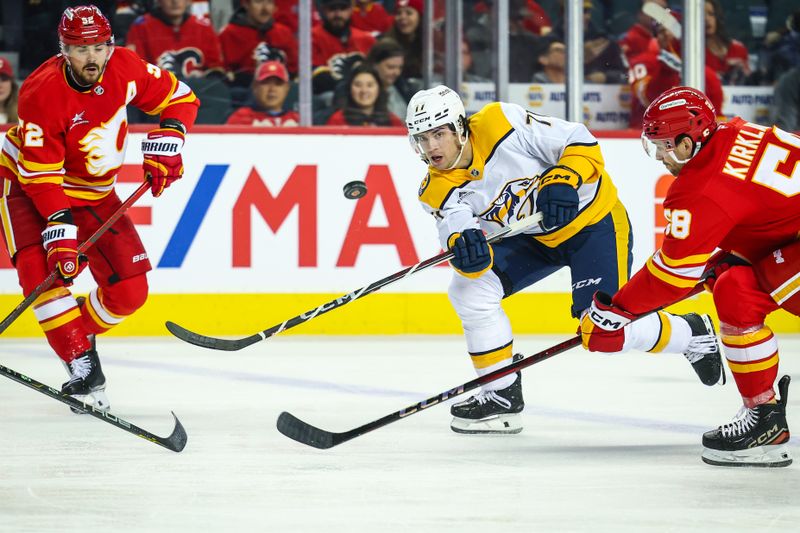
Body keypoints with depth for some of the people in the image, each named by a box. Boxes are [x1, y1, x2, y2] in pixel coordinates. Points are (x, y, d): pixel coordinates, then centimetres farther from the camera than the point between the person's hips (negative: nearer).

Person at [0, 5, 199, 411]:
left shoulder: (124, 69, -15)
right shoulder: (43, 92, -28)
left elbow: (179, 98, 1)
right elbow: (42, 174, -27)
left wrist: (166, 143, -14)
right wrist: (59, 231, -35)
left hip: (94, 193, 4)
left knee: (129, 290, -6)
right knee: (40, 266, -29)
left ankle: (79, 334, 19)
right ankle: (80, 363, -28)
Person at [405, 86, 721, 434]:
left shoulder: (502, 123, -25)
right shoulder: (438, 190, -12)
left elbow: (581, 144, -19)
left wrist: (562, 182, -37)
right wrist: (466, 249, -48)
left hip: (593, 219, -6)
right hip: (532, 237, 6)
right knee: (469, 289, -11)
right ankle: (502, 396, 2)